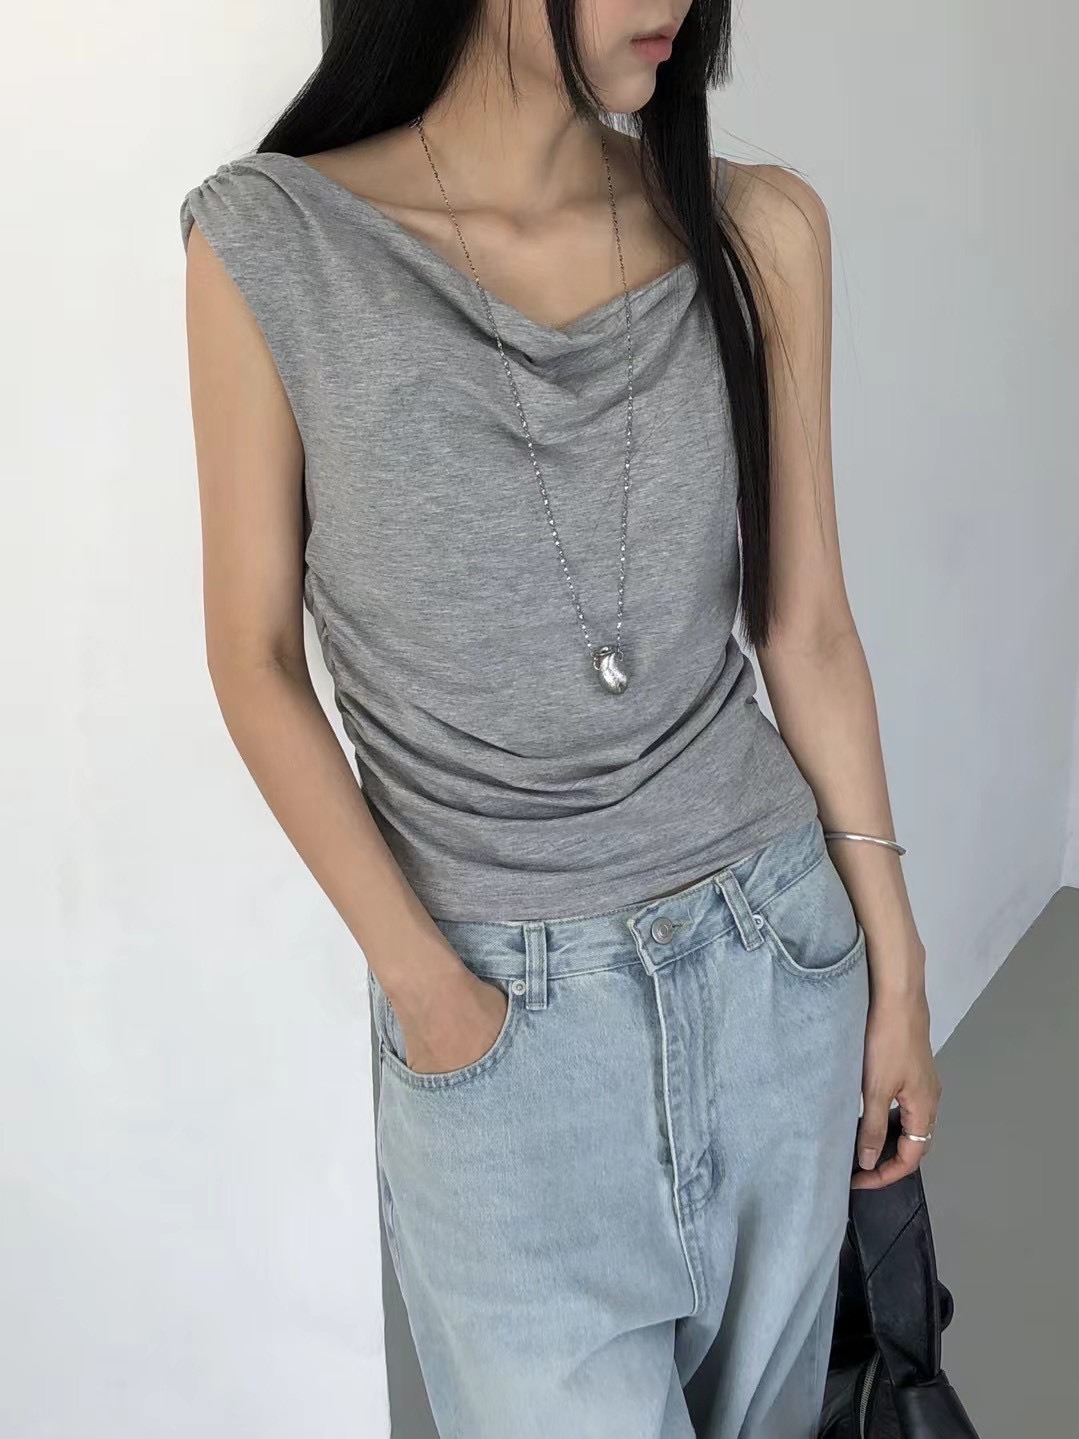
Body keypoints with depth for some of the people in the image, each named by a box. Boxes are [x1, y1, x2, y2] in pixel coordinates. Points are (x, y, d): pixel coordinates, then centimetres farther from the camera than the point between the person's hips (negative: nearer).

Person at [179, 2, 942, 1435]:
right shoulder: (272, 244, -10)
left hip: (774, 954, 3)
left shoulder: (761, 233, -4)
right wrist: (422, 980, -9)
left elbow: (805, 628, 2)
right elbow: (255, 658, -4)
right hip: (502, 1006, -2)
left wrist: (894, 958, 5)